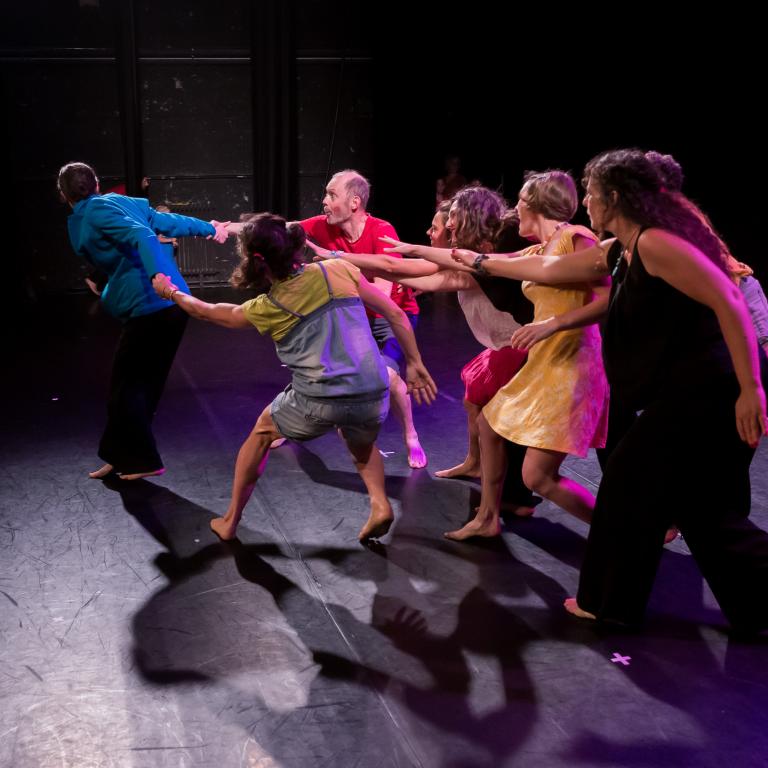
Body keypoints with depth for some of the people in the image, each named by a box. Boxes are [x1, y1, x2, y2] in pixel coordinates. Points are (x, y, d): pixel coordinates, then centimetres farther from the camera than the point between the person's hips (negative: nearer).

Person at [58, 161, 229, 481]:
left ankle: (142, 462, 10)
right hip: (173, 304, 8)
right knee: (143, 385, 14)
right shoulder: (122, 201, 16)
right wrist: (209, 227, 39)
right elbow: (168, 221, 24)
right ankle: (122, 458, 22)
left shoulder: (95, 212, -5)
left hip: (149, 308, -8)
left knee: (125, 389, 2)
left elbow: (142, 236, -19)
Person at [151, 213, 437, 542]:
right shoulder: (338, 270, 6)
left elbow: (207, 311, 24)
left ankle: (230, 521, 36)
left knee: (263, 430, 29)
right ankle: (379, 502, 10)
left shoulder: (265, 308, 6)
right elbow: (396, 314, 7)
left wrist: (172, 292, 41)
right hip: (373, 398, 2)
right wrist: (414, 363, 15)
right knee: (361, 444, 37)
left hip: (317, 404, -2)